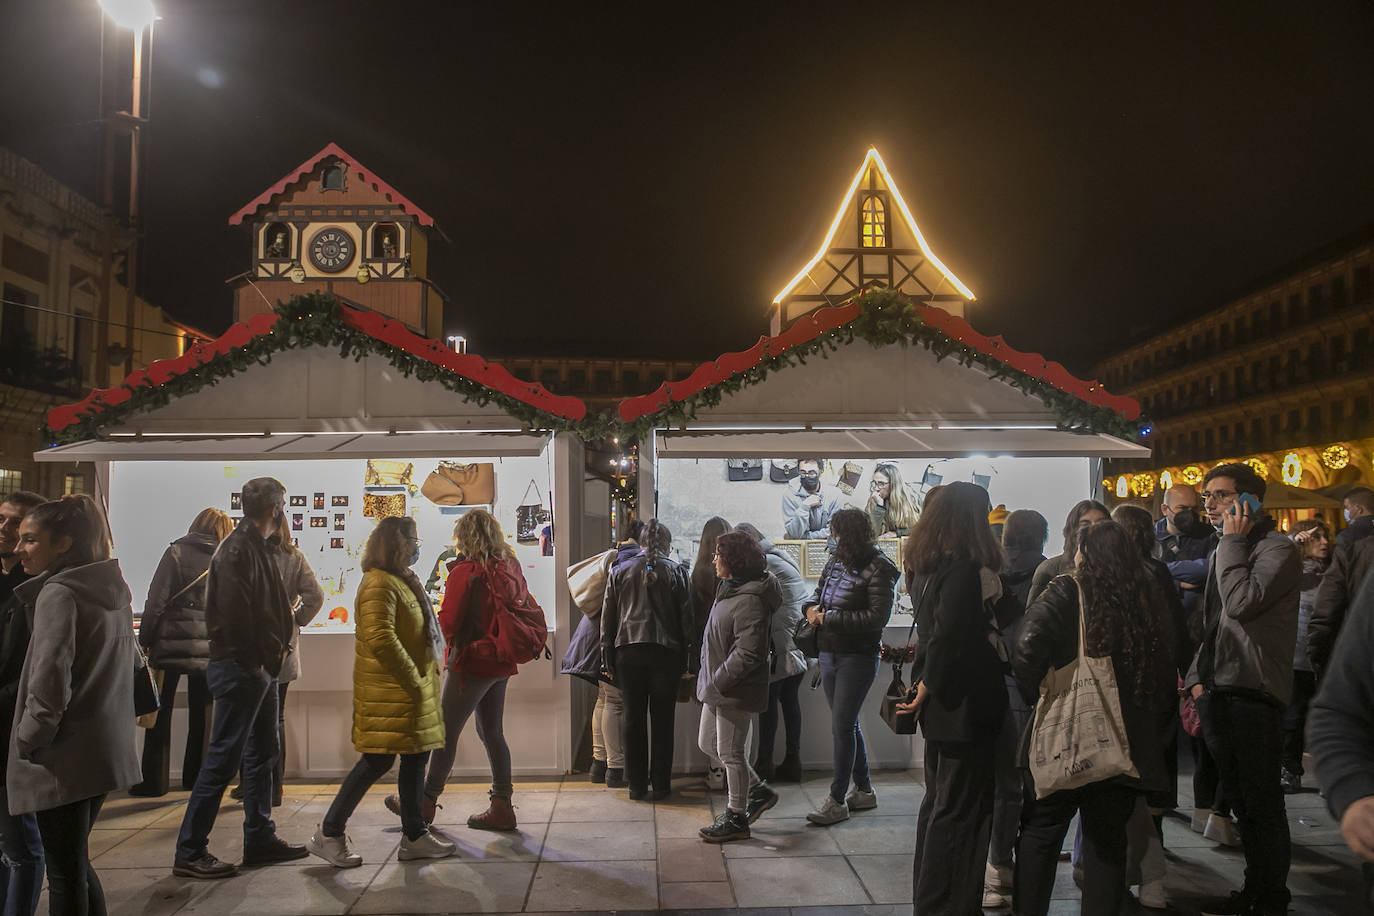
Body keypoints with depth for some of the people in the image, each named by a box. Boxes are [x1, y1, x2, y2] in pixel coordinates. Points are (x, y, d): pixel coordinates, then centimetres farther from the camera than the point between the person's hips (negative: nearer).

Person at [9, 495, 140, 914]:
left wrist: (27, 742, -9)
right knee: (75, 862, 19)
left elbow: (49, 685, -20)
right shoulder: (113, 590, 10)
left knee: (65, 873, 2)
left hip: (65, 758, -8)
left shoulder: (58, 594, -16)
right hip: (106, 750, 8)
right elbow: (131, 662, 17)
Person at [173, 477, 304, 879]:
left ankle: (261, 839, 26)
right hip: (240, 668, -10)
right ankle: (190, 852, 5)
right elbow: (233, 613, -23)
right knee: (223, 759, -4)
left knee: (262, 755, 16)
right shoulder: (237, 549, -16)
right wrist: (256, 660, -17)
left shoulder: (259, 548, 15)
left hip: (260, 668, 10)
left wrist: (276, 650, 7)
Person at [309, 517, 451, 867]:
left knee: (416, 757, 11)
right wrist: (413, 681, -20)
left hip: (412, 687, 10)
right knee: (378, 761, -5)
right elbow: (380, 639, -25)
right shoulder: (379, 584, -16)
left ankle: (414, 836, 20)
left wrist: (422, 679, 15)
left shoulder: (405, 581, 17)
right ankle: (329, 834, 9)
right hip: (388, 690, -10)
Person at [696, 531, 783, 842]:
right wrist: (711, 682, 14)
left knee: (731, 753, 3)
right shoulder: (731, 589, 10)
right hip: (718, 688, 11)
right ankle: (759, 791, 31)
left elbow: (747, 653, -28)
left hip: (735, 691, -11)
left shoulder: (749, 600, -23)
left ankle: (736, 818, 20)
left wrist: (717, 683, -22)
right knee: (707, 744, 19)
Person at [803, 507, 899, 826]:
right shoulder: (836, 561, 7)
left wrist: (829, 618, -19)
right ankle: (864, 790, 30)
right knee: (847, 724, 16)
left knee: (841, 726, -6)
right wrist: (811, 608, -2)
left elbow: (877, 617, -21)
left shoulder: (878, 569, -14)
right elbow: (818, 593, 22)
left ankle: (837, 800, 4)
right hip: (829, 654, 8)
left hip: (858, 658, -8)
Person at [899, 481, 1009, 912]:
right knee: (961, 808, 0)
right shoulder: (964, 567, -19)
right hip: (965, 701, -9)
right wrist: (931, 684, -12)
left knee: (938, 801, 19)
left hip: (939, 701, 9)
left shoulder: (924, 565, 10)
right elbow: (949, 635, -23)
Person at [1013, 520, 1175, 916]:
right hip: (1130, 746, 4)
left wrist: (1038, 693, -5)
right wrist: (1157, 733, 18)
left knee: (1040, 833, 10)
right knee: (1108, 841, 16)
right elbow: (1167, 677, 11)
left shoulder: (1066, 592, -9)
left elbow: (1028, 649, -22)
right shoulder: (1150, 599, 5)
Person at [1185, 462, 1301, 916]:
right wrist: (1198, 677, 13)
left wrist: (1232, 541, -13)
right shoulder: (1225, 551, 19)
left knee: (1262, 802, -1)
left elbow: (1243, 603, -23)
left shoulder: (1277, 549, -7)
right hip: (1218, 691, 8)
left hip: (1254, 692, -8)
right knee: (1242, 801, 14)